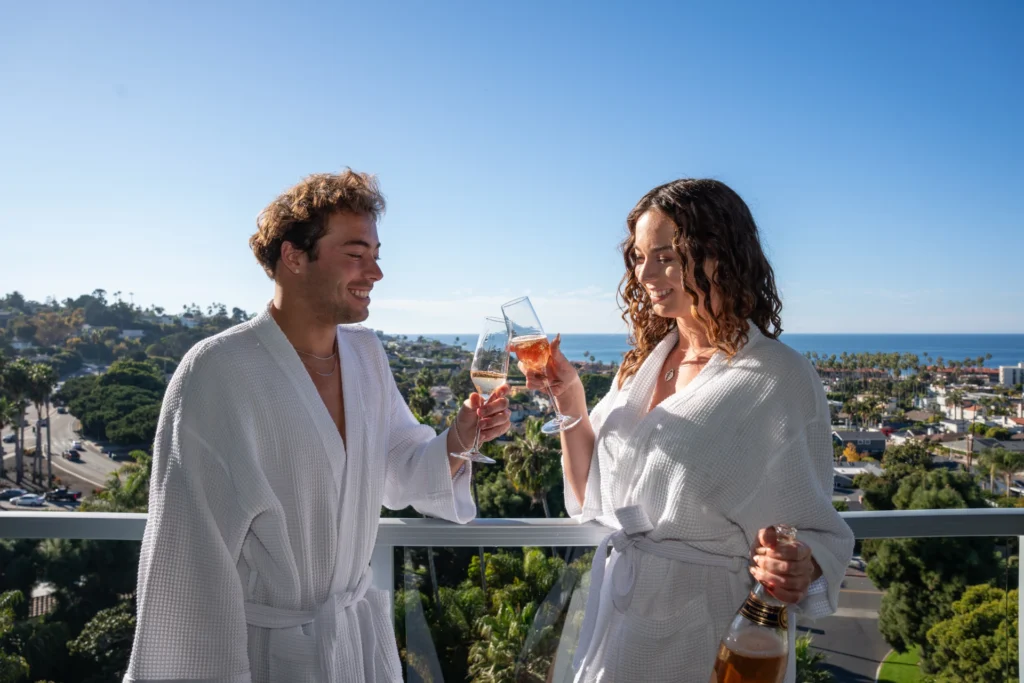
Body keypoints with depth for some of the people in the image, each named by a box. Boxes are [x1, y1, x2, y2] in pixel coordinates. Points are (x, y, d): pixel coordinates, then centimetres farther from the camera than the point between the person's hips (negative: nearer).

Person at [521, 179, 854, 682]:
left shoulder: (780, 381, -16)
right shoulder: (644, 363, 2)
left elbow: (815, 532, -9)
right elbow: (593, 497, 5)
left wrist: (797, 568, -30)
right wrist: (569, 398, -6)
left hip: (694, 635, -5)